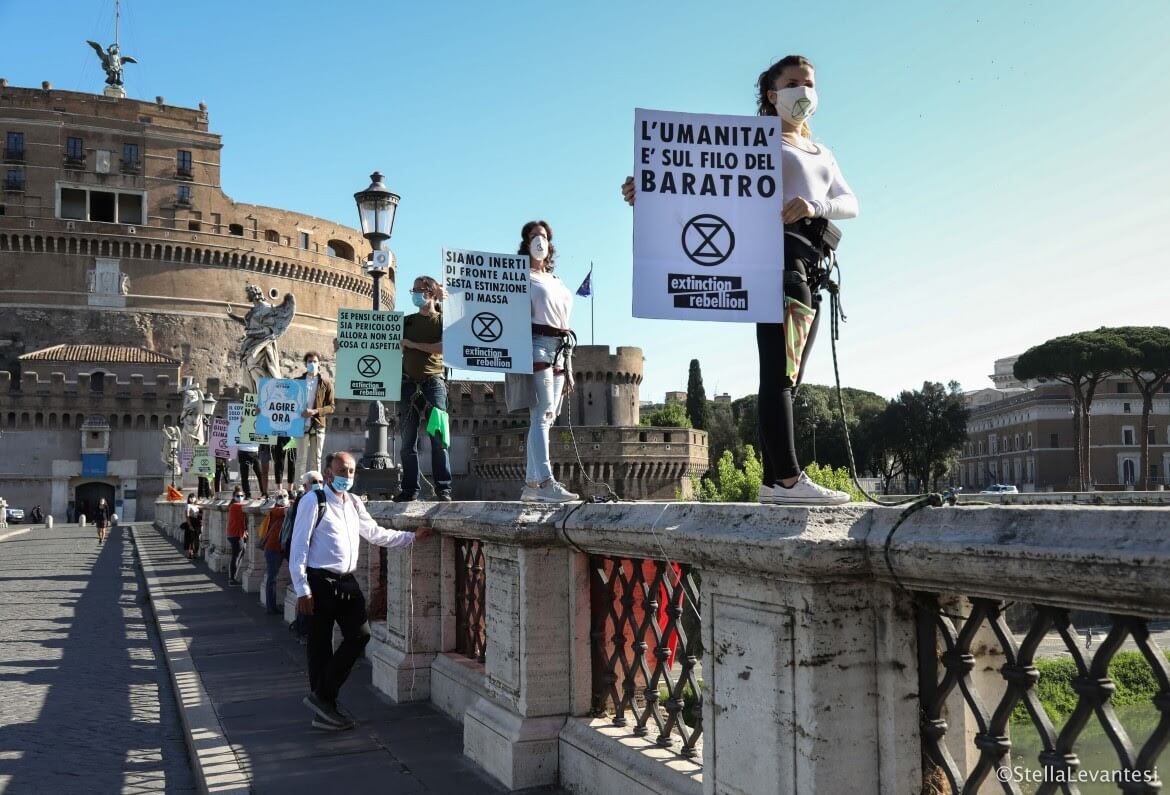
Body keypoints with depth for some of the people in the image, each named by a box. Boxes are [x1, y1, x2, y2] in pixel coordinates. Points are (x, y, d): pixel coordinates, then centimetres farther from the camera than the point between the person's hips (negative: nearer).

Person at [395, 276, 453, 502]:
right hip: (408, 383, 4)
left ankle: (443, 489, -9)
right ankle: (410, 489, 3)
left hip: (433, 381, -4)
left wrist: (414, 345, -7)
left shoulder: (442, 320, 6)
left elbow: (444, 347, -10)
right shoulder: (408, 320, 19)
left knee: (438, 437, -9)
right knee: (408, 440, 1)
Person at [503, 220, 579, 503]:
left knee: (545, 420, 4)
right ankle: (546, 482, -25)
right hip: (535, 347, -7)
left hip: (559, 353, 7)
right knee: (541, 416, -17)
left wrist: (569, 367, 20)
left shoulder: (557, 282, 25)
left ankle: (530, 485, 6)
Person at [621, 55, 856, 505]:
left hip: (809, 264, 8)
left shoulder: (822, 153, 28)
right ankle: (788, 478, -24)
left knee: (786, 375, 3)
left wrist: (815, 205, -10)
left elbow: (850, 204, 13)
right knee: (779, 370, -17)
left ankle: (773, 482, 4)